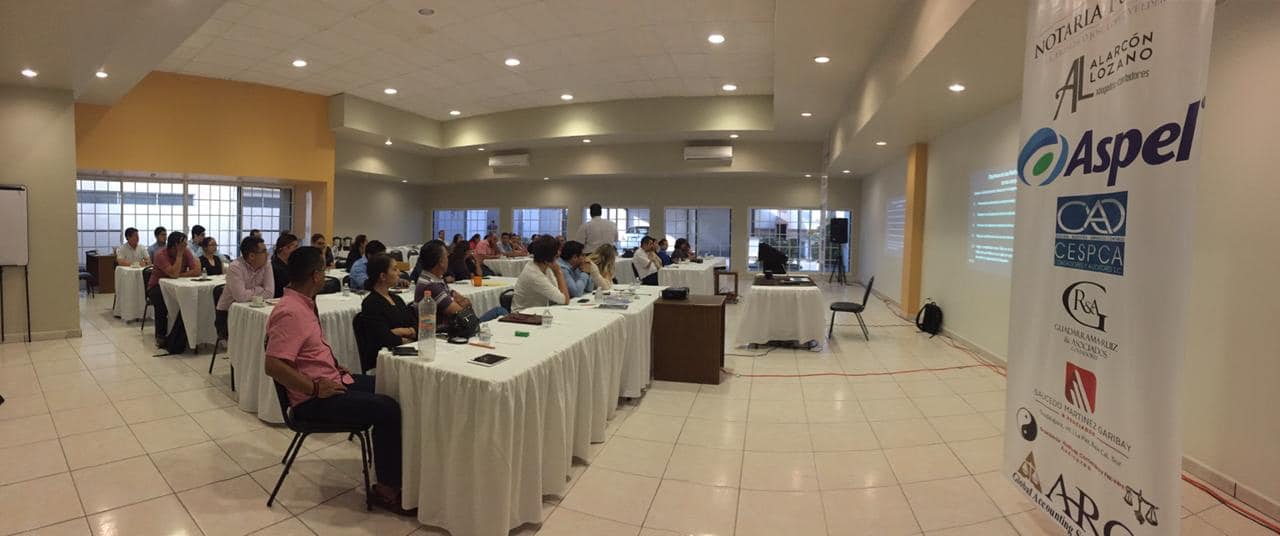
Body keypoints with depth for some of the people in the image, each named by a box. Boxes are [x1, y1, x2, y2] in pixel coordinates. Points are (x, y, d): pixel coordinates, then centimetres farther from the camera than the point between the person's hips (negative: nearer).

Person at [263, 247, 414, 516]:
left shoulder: (302, 303, 10)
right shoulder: (290, 312, -22)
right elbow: (273, 365, -29)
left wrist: (335, 368, 13)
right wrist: (316, 389, -24)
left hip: (330, 380, 10)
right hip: (313, 399, -10)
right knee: (388, 409, -21)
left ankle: (397, 467, 17)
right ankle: (387, 489, -6)